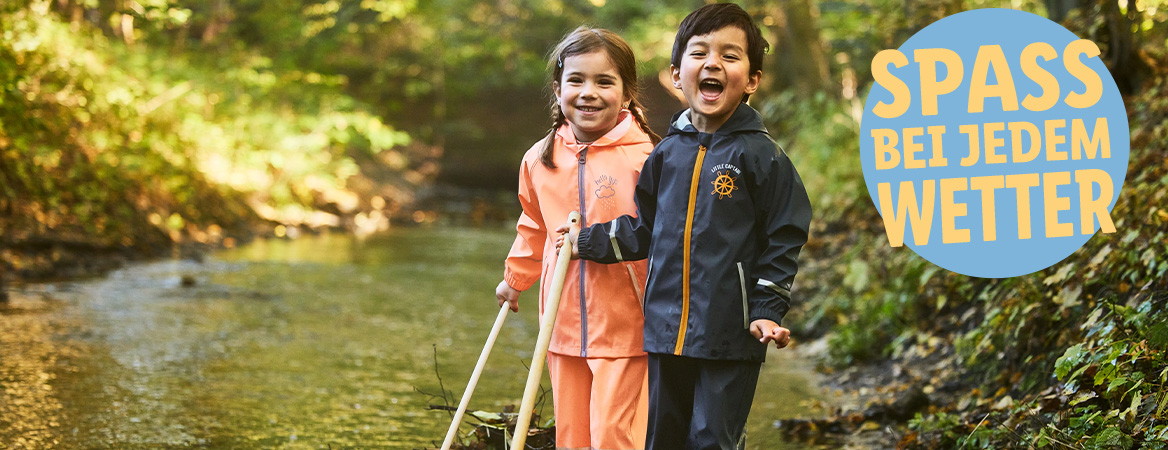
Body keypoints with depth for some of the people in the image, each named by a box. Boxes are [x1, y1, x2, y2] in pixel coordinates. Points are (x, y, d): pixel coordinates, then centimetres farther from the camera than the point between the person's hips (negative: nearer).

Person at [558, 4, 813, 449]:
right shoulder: (668, 153, 9)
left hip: (730, 335, -5)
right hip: (667, 328, 5)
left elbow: (784, 239, -4)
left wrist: (767, 311, -11)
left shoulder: (759, 155, -5)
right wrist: (588, 241, 19)